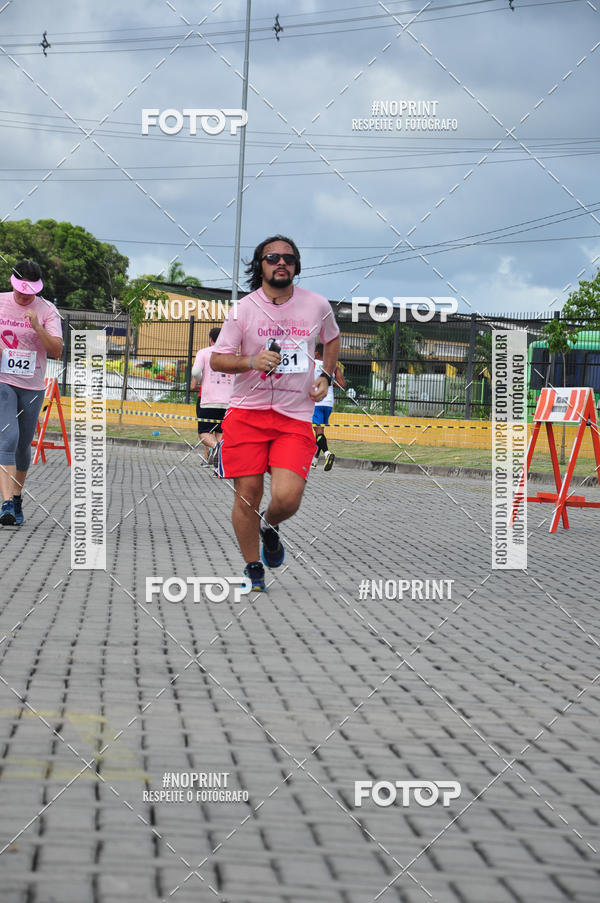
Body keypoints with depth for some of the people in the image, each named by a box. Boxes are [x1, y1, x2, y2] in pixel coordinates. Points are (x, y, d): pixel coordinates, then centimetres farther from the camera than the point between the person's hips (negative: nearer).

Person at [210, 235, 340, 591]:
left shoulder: (317, 305, 4)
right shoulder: (243, 309, -3)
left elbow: (332, 338, 25)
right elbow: (217, 359, 1)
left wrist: (326, 376, 10)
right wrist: (252, 362, -17)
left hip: (296, 418, 0)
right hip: (247, 412, 0)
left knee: (287, 498, -16)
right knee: (247, 495, -2)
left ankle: (270, 526, 21)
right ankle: (253, 569, 19)